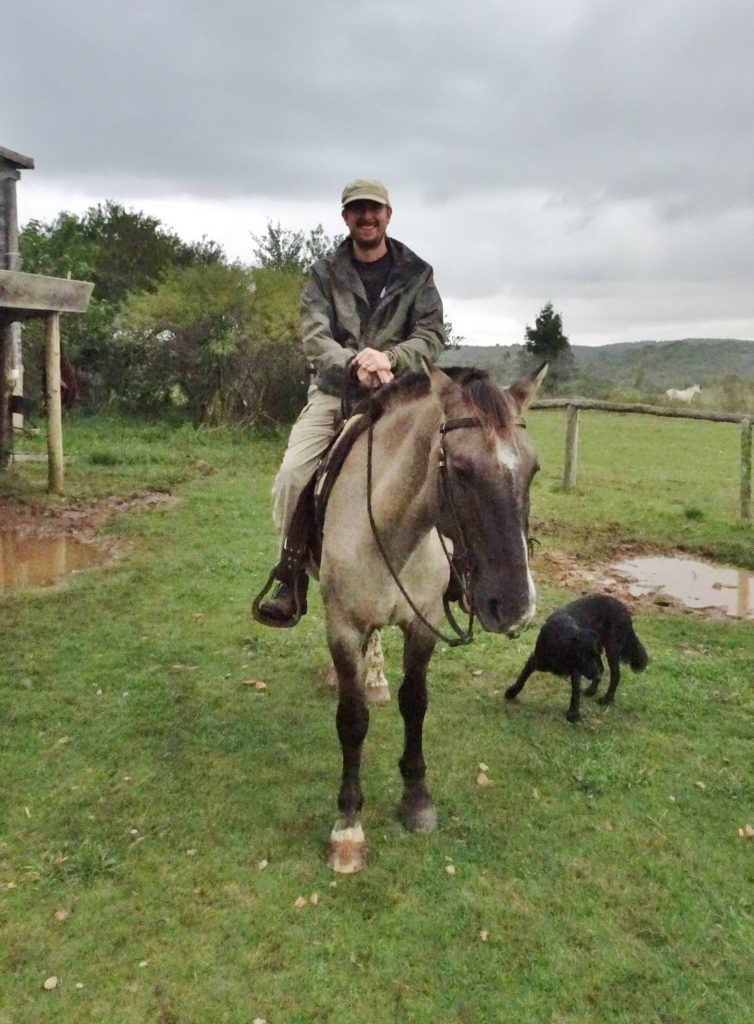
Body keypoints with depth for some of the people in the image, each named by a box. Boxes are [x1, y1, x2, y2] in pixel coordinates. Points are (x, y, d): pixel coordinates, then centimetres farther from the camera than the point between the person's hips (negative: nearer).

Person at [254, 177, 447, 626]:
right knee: (292, 475, -17)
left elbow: (432, 335, -1)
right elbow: (313, 335, -5)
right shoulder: (326, 273, 6)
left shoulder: (417, 273, 6)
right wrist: (353, 362, -25)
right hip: (334, 391, 0)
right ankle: (292, 579, -4)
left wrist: (389, 358, -20)